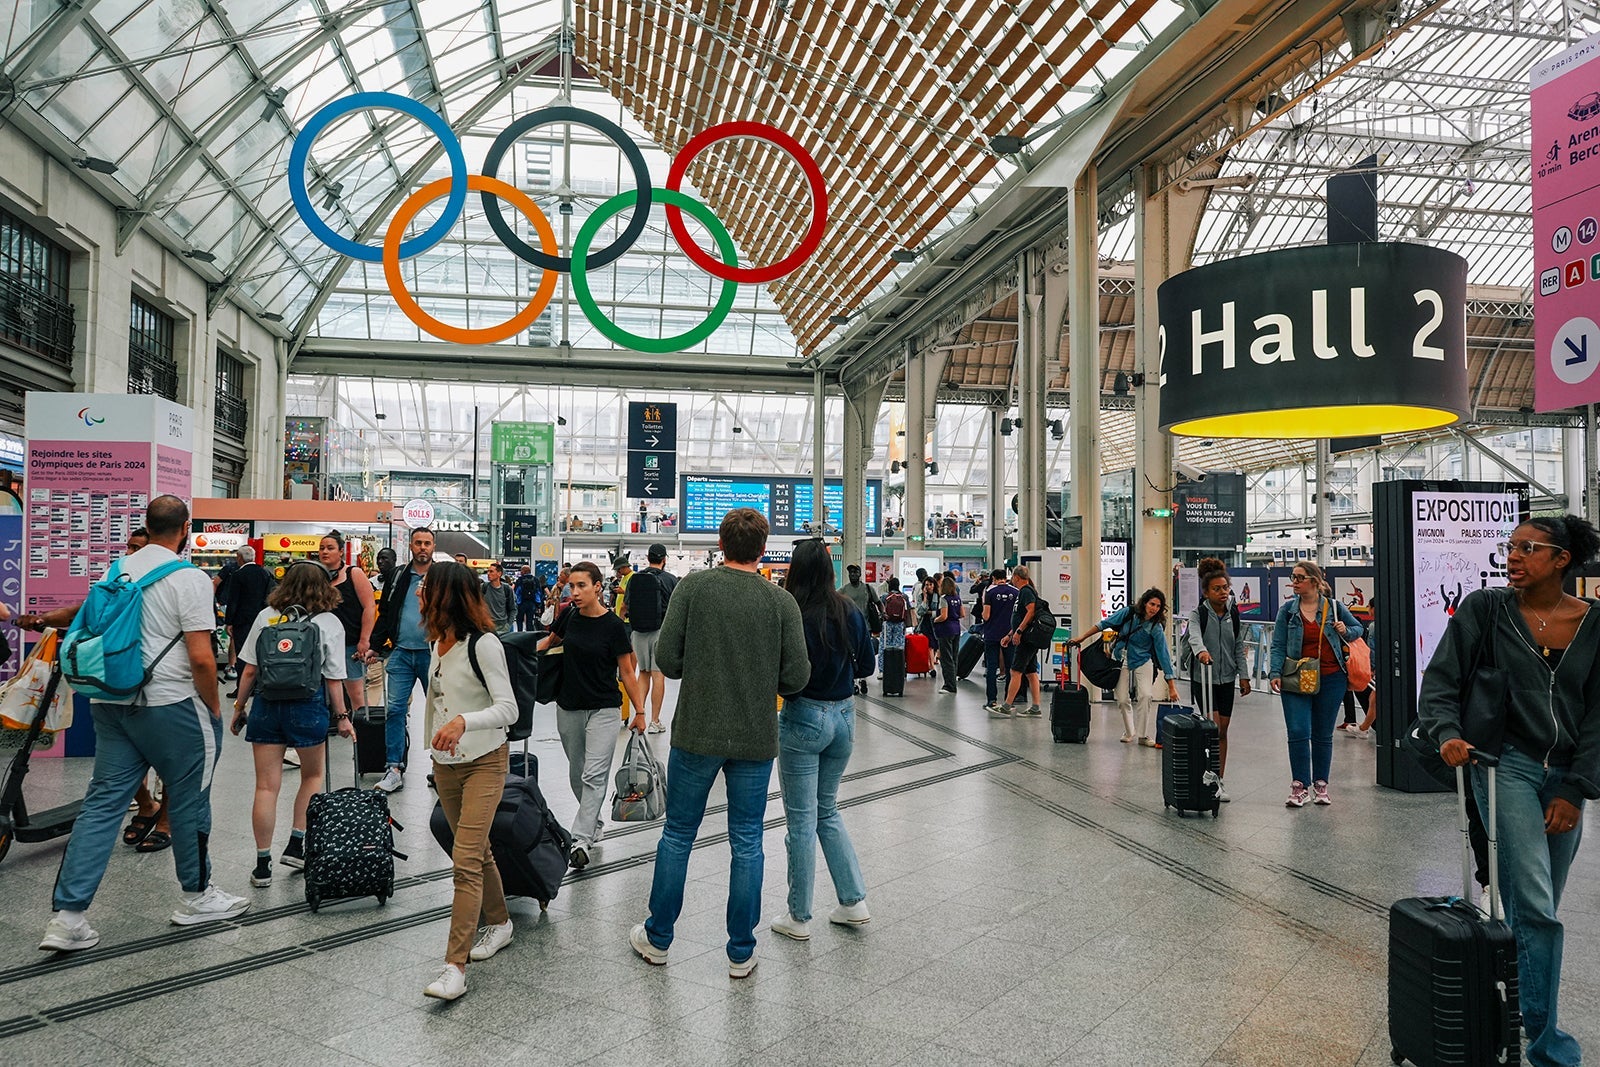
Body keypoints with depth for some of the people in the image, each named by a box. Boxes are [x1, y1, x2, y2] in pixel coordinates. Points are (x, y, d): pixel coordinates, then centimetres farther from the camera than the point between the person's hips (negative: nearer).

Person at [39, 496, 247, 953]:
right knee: (189, 801, 8)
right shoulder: (189, 578, -13)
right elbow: (201, 659, -17)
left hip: (110, 703, 7)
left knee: (102, 802, 8)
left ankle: (68, 916, 6)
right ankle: (197, 897, 23)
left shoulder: (117, 571, 9)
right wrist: (214, 708, -3)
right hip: (170, 706, -6)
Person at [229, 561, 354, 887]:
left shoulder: (266, 616, 3)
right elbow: (334, 679, -5)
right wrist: (341, 716, 5)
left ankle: (263, 864, 10)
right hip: (308, 706, -2)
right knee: (313, 775, 21)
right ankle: (296, 844, 15)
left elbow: (249, 670, 2)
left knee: (266, 787, 6)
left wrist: (239, 706, 13)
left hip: (266, 704, 2)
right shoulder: (330, 622, -3)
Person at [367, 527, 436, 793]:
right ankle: (395, 770, 3)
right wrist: (375, 646, 6)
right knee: (395, 709, -2)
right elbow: (385, 614, 13)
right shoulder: (398, 577, 10)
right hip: (401, 652, 2)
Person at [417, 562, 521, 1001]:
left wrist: (463, 722, -37)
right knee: (477, 851, 19)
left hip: (484, 762, -8)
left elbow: (508, 709, -22)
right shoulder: (438, 643, 6)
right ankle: (499, 922, 37)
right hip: (445, 763, 8)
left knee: (466, 860, -12)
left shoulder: (483, 643, -18)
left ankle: (455, 967, -10)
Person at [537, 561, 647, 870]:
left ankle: (581, 839, -14)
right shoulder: (569, 616, 1)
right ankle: (595, 824, 33)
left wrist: (639, 712, -6)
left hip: (603, 709, -5)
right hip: (568, 708, 5)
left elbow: (627, 672, -6)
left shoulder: (613, 625, -11)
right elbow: (551, 640, 22)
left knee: (594, 775, -13)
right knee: (577, 774, 15)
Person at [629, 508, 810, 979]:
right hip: (756, 740, 0)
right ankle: (741, 952, 18)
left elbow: (666, 658, -10)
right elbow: (797, 676, -7)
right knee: (747, 844, 10)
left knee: (678, 835, 14)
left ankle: (657, 938, 28)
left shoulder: (693, 587, -8)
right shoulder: (781, 601, -6)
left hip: (696, 733, 0)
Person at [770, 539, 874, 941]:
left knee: (801, 820, 6)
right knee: (827, 810, 22)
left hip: (804, 719, -6)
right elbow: (866, 666, 8)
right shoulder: (851, 612, -1)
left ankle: (799, 918, 18)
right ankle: (854, 901, 21)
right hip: (844, 716, 6)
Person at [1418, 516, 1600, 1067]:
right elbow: (1440, 679, -3)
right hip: (1507, 765, -3)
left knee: (1538, 911, 12)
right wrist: (1447, 732, -21)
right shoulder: (1485, 609, -5)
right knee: (1535, 912, -9)